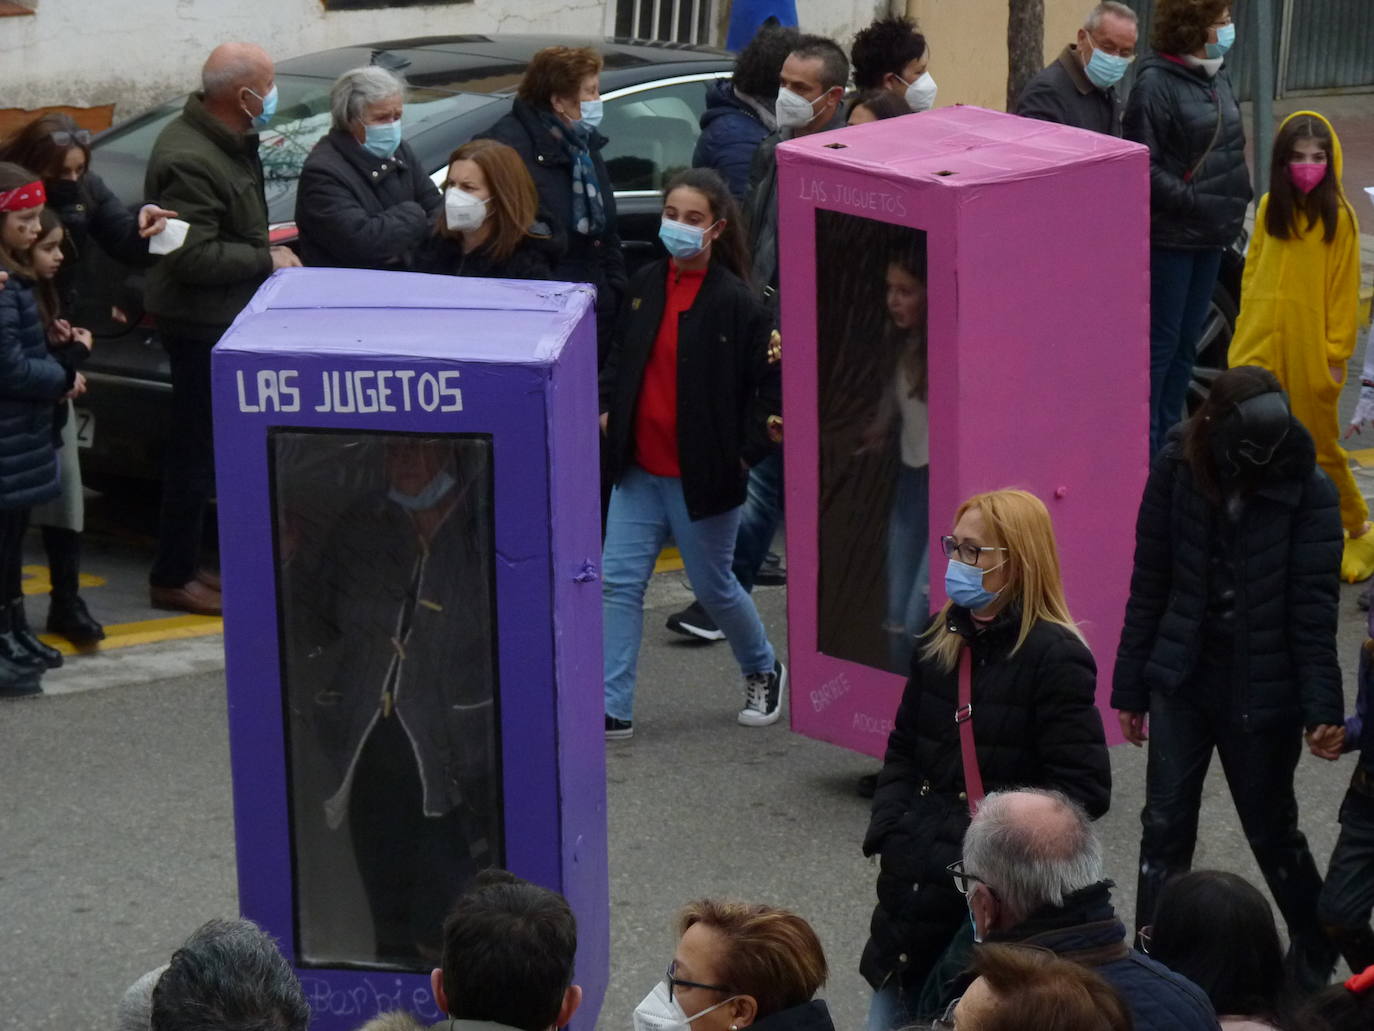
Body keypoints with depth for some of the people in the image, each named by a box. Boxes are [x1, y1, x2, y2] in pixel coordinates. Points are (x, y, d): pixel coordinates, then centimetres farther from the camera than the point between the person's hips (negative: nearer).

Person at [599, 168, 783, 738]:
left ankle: (763, 671, 37)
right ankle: (613, 708, 4)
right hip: (640, 466, 5)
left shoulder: (735, 303, -13)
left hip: (702, 474, -5)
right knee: (619, 583, 0)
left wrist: (747, 452, -12)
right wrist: (607, 407, 7)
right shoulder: (645, 284, 4)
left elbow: (771, 381, -9)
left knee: (713, 586, 10)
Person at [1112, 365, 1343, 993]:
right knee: (1165, 827, 1)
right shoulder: (1177, 471, -6)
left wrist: (1322, 708, -17)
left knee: (1271, 830, 11)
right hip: (1183, 679, 2)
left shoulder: (1307, 491, -13)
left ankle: (1316, 952, 34)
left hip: (1262, 693, -2)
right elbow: (1149, 586, 2)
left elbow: (1313, 607, -12)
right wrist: (1132, 687, 6)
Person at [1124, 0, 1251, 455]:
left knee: (1186, 343, 14)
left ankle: (1168, 439, 23)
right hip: (1169, 236, -8)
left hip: (1210, 236, 8)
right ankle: (1143, 448, 5)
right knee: (1160, 342, -2)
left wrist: (1234, 205, 8)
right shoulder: (1155, 83, -15)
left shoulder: (1217, 78, 9)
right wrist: (1194, 202, -21)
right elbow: (1143, 167, -18)